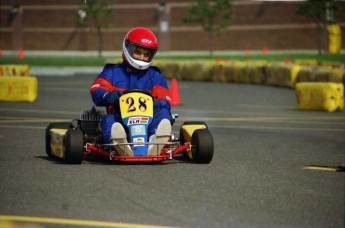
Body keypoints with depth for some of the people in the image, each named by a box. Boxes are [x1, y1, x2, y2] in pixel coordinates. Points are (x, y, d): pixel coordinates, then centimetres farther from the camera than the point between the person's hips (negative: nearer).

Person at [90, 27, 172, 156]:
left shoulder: (155, 76, 23)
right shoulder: (112, 72, 20)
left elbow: (164, 101, 8)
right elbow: (96, 92, 2)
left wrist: (156, 103, -18)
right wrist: (108, 96, -23)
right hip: (120, 120, -1)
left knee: (163, 114, -28)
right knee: (108, 120, -33)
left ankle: (152, 150, -58)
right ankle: (126, 152, -66)